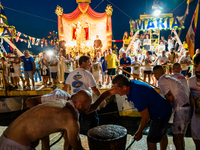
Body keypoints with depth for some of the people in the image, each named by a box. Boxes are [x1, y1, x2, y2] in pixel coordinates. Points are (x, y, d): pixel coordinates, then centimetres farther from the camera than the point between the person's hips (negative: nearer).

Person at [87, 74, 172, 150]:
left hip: (161, 114, -9)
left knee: (151, 141, 2)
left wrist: (139, 131, -9)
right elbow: (108, 92, -3)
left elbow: (146, 117, -25)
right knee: (162, 135, 29)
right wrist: (95, 105, -7)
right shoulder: (129, 84, -11)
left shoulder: (136, 95, -37)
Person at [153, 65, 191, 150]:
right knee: (179, 137, 22)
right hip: (186, 108, 10)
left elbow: (171, 98, -14)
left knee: (177, 139, -6)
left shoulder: (161, 81, -9)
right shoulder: (170, 79, 20)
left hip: (181, 110, -10)